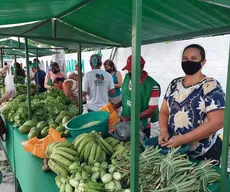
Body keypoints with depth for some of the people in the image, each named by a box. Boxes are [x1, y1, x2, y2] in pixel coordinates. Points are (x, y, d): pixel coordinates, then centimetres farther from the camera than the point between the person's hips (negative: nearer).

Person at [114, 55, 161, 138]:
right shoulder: (127, 77, -2)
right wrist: (116, 106, -6)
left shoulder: (152, 85, -21)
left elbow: (152, 110, -18)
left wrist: (130, 118, -23)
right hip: (124, 124, 5)